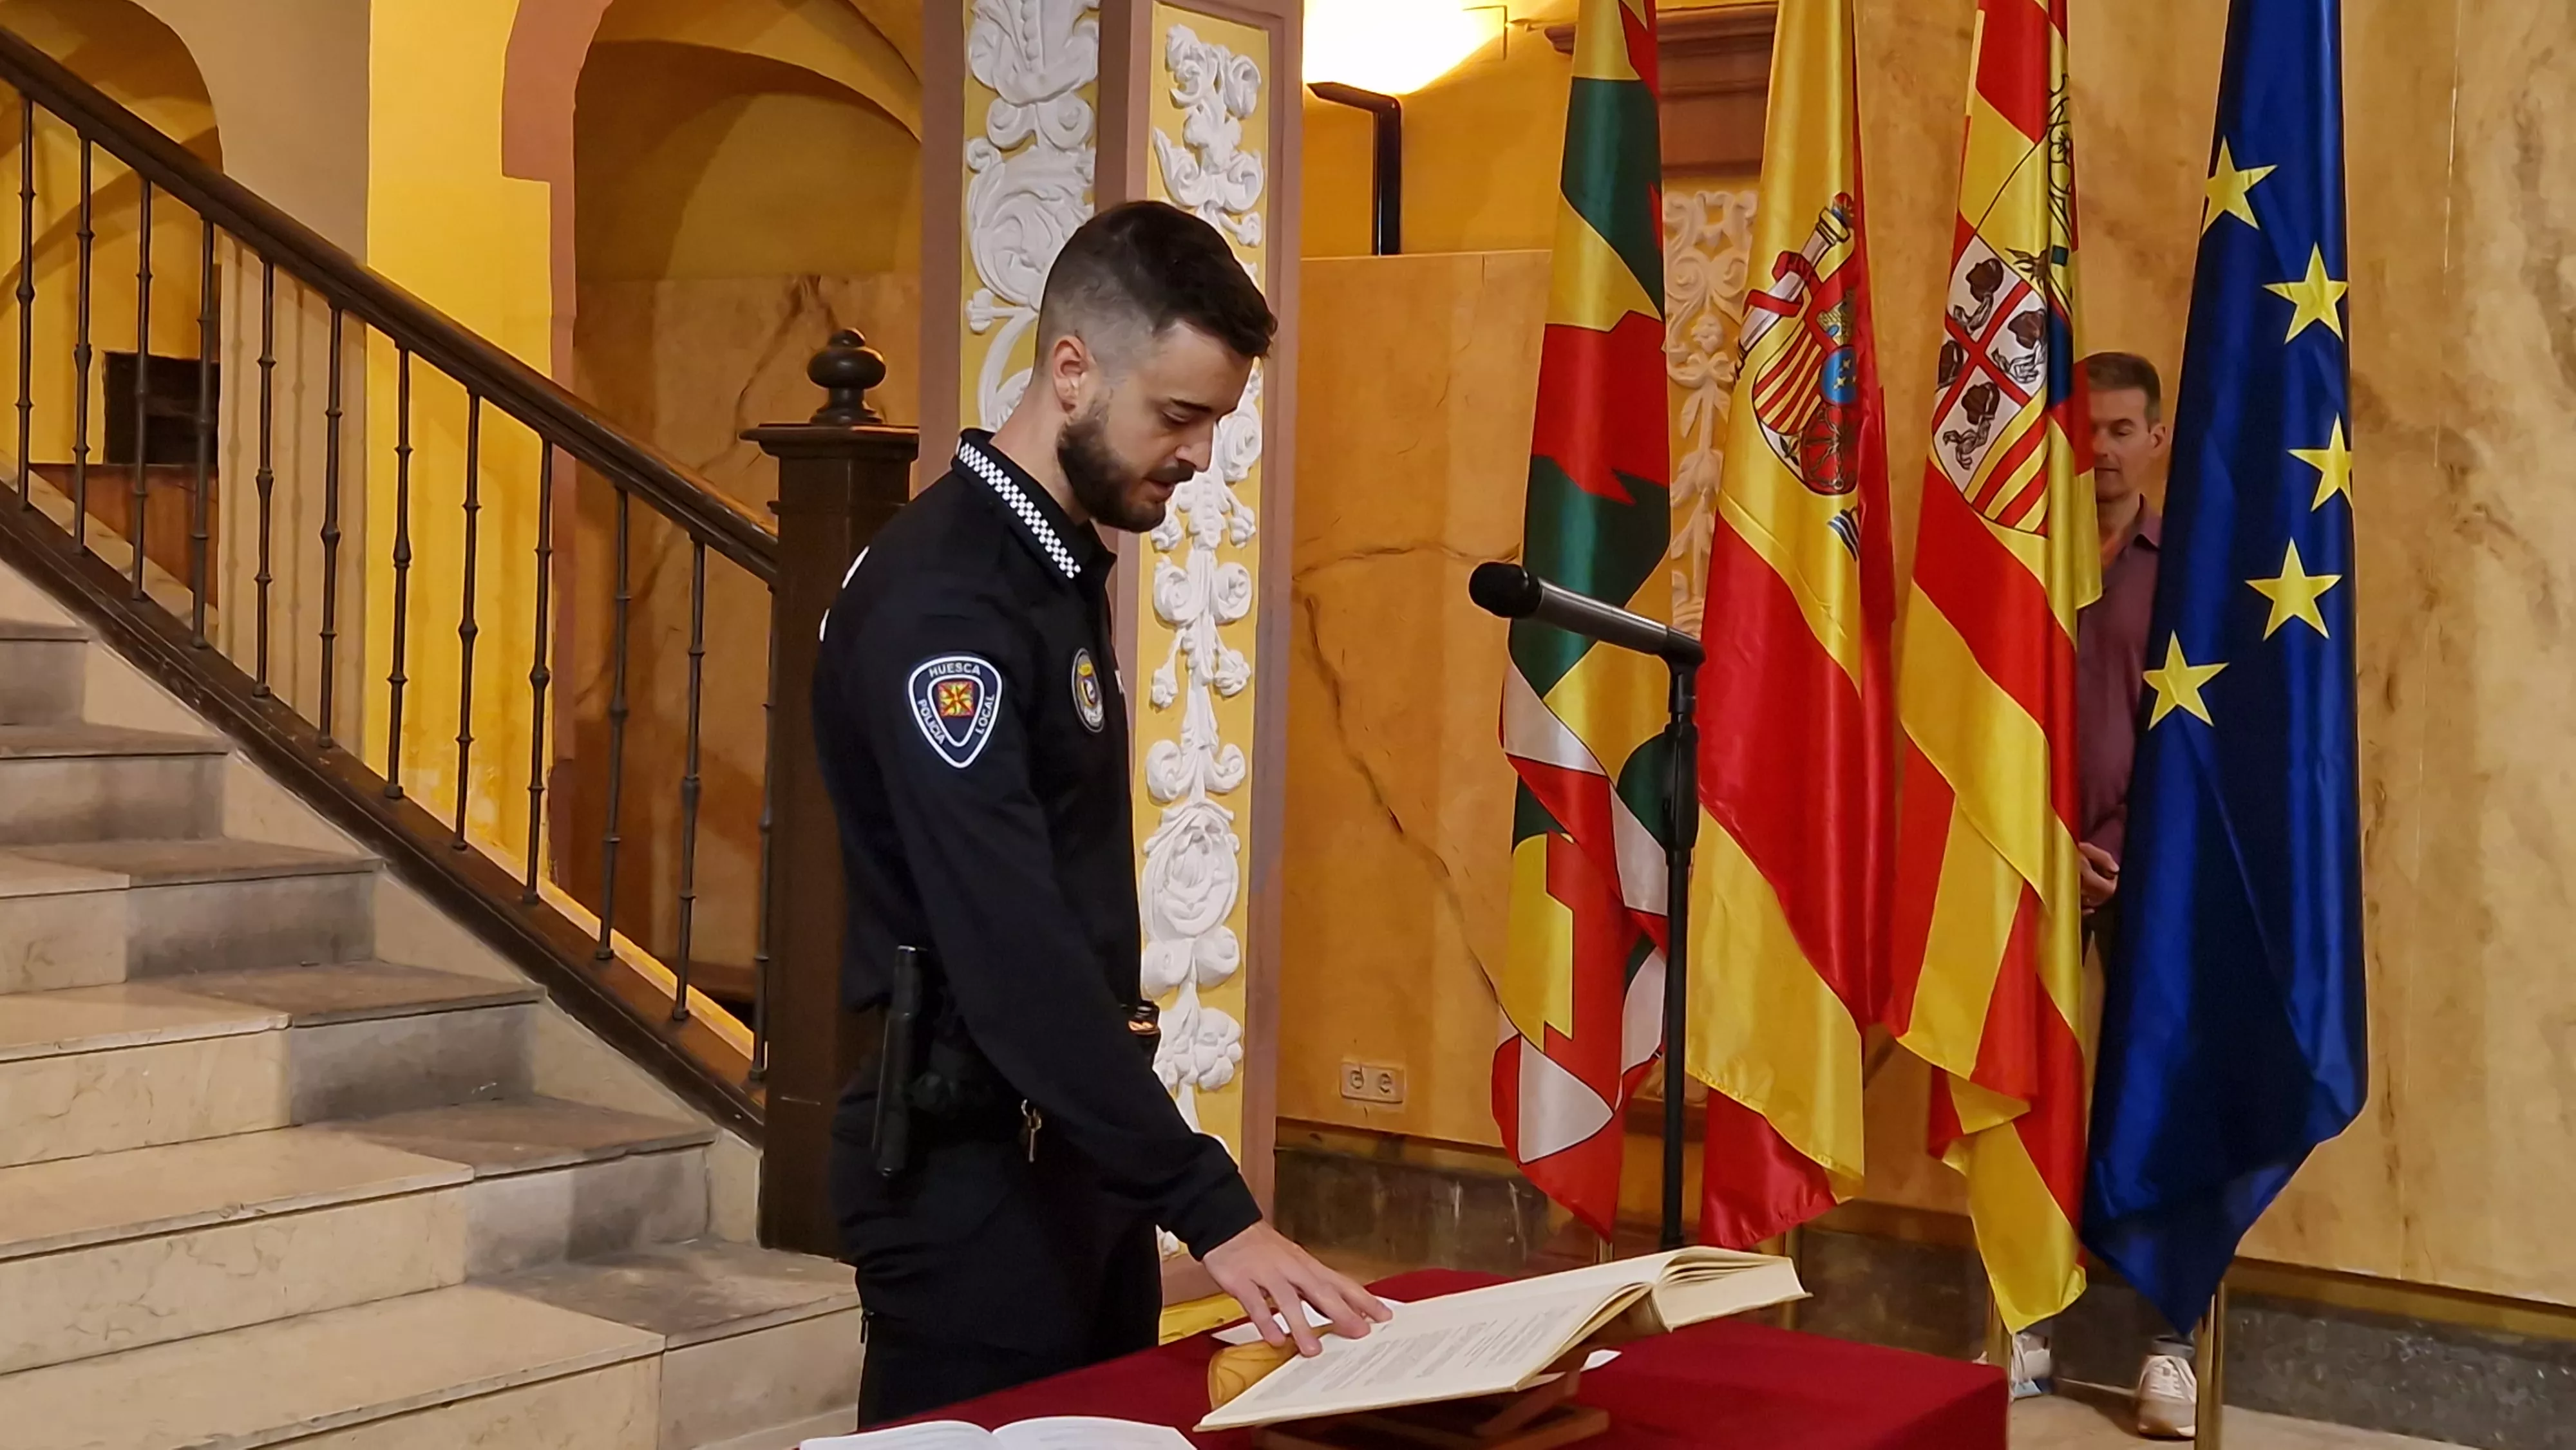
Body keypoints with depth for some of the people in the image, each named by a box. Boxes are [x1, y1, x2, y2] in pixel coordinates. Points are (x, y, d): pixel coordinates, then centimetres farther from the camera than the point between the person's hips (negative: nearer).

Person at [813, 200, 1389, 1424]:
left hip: (1075, 1141, 9)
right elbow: (1011, 949, -30)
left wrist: (1158, 1168, 10)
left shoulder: (1062, 565, 9)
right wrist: (1213, 1209, -32)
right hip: (969, 1164, -9)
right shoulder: (941, 600, -21)